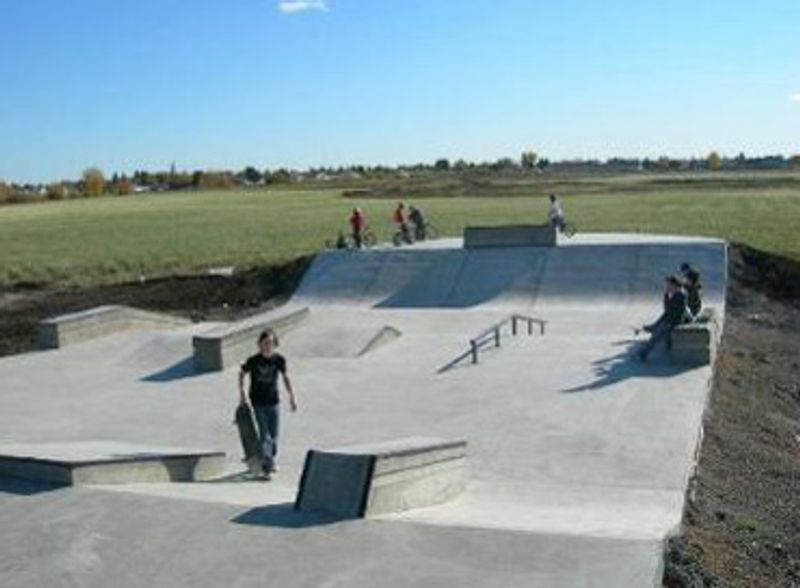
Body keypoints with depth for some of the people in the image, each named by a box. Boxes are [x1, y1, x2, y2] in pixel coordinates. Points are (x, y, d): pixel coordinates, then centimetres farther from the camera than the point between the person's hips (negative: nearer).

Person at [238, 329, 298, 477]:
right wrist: (242, 394, 2)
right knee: (264, 434, -7)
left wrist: (292, 396, 7)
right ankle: (267, 466, -5)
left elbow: (285, 377, 8)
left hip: (273, 402, 3)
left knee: (274, 434, 10)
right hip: (258, 403, -3)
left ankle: (271, 461, 31)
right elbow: (241, 373, 4)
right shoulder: (253, 361, -13)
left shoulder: (279, 360, -6)